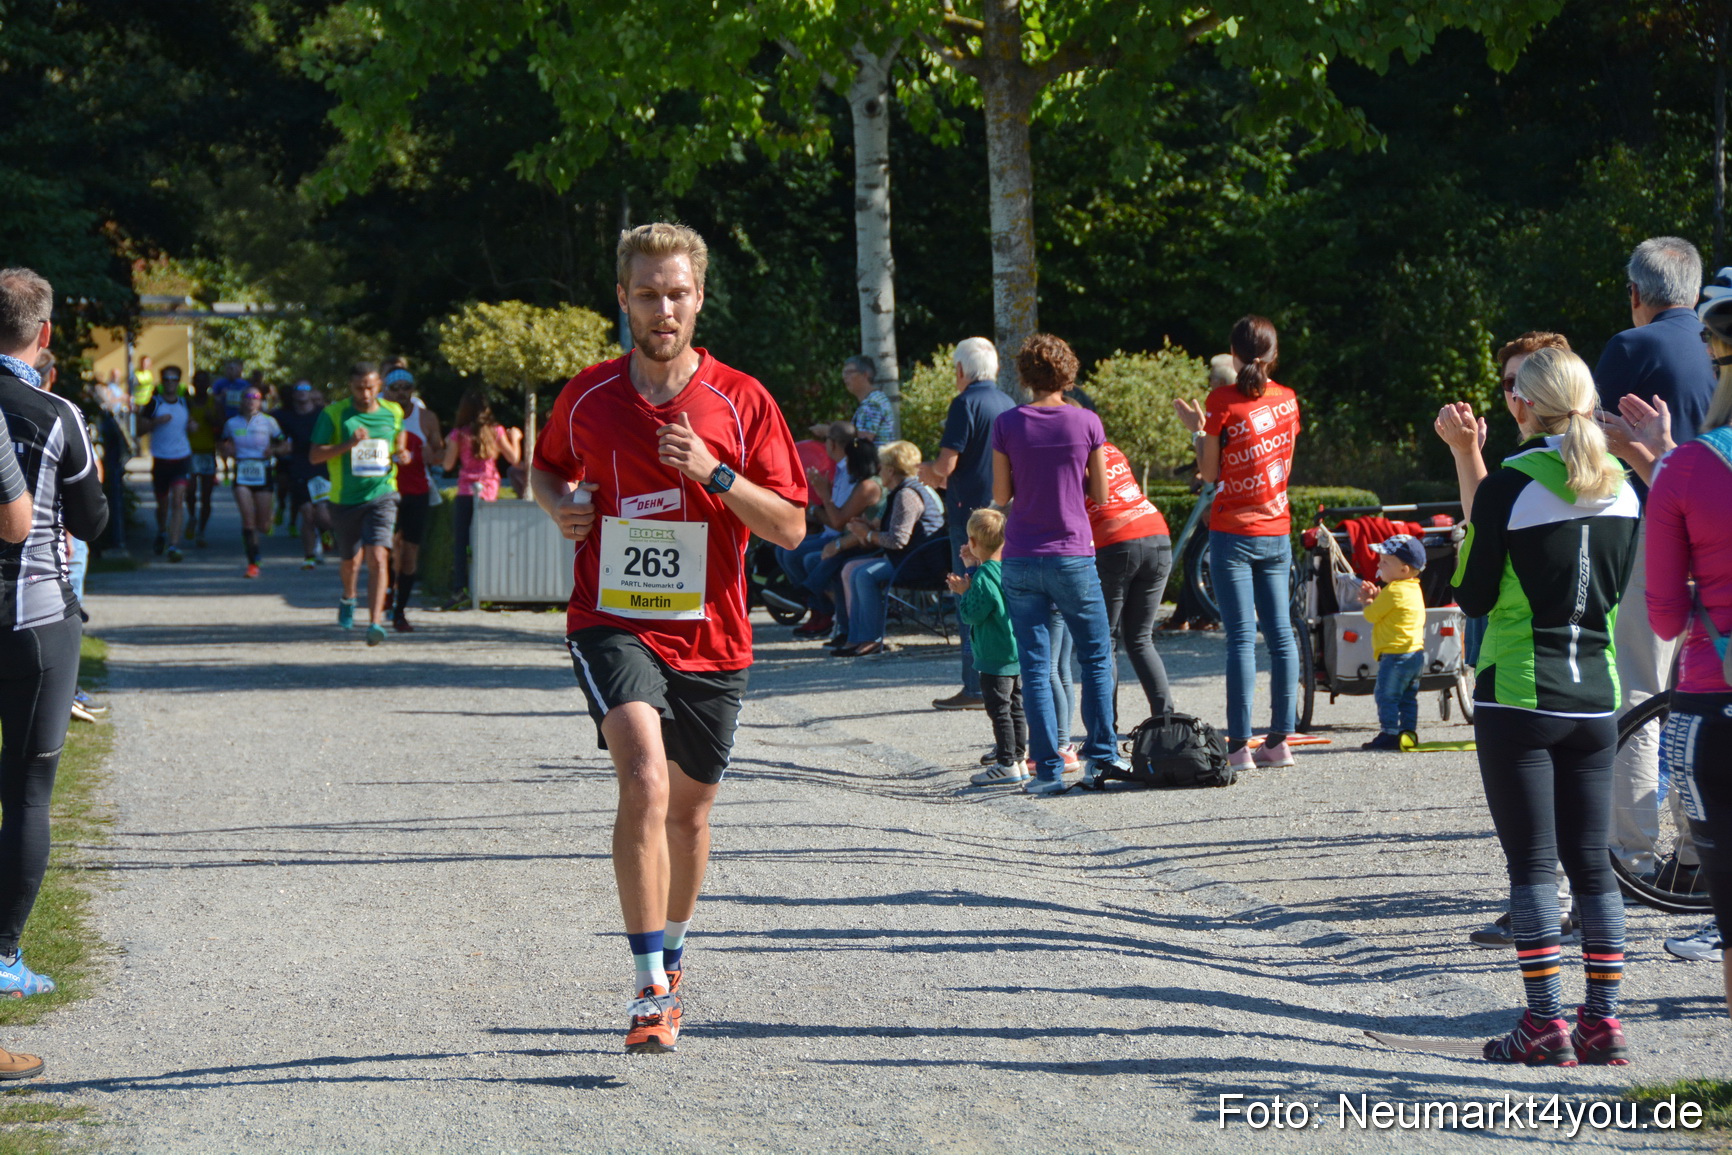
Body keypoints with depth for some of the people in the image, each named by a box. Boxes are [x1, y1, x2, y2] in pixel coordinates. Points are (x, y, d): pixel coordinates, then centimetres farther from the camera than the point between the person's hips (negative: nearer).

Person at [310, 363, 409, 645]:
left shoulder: (393, 413, 4)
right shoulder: (334, 414, -4)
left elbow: (400, 441, 23)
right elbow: (314, 455, -8)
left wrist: (401, 455, -1)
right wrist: (348, 444, -22)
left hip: (381, 496, -1)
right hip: (345, 498, 1)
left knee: (377, 558, -18)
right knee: (350, 560, 17)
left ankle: (375, 622, -23)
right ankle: (348, 599, 50)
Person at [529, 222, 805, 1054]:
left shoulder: (741, 402, -2)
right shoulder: (587, 397, 2)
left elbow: (790, 526, -4)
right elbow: (545, 468, 21)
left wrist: (713, 474, -18)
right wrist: (559, 504, -2)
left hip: (709, 637, 2)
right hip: (614, 623, -2)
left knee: (690, 807, 15)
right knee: (644, 780, -25)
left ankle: (671, 958, 42)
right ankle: (650, 987, -24)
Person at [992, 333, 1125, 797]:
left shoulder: (1007, 424, -4)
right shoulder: (1086, 423, -4)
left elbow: (1000, 496, 0)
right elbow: (1100, 494, 1)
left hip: (1021, 560, 0)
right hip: (1073, 556, 0)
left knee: (1035, 665, 3)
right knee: (1096, 657, 15)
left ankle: (1048, 768, -2)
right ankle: (1101, 756, 12)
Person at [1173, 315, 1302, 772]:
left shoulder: (1223, 401, -9)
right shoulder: (1287, 400, 6)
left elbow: (1210, 473, -6)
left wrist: (1197, 429, 8)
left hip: (1233, 532, -5)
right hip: (1277, 530, 5)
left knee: (1241, 637, -6)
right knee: (1280, 633, 7)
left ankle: (1239, 746, -8)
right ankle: (1279, 739, 8)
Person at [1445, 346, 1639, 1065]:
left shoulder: (1508, 487, -12)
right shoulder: (1620, 488, 4)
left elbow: (1474, 597, -6)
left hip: (1518, 696, -5)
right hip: (1596, 696, 5)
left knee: (1532, 864, 0)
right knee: (1591, 861, 9)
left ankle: (1546, 1023, -1)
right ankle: (1603, 1022, 9)